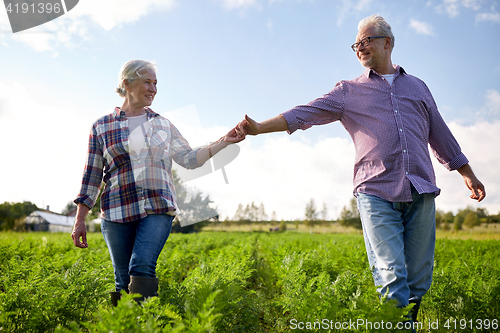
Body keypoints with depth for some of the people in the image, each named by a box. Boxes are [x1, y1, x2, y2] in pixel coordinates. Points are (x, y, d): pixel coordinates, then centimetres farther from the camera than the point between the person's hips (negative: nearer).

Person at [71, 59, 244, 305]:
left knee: (142, 268, -18)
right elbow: (92, 177, 8)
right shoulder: (102, 127, 8)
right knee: (123, 279, 2)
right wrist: (80, 221, 4)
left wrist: (224, 142, 0)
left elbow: (189, 159, 11)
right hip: (117, 212, 0)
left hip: (158, 209, 0)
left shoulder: (162, 124, 14)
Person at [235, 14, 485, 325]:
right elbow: (305, 113, 3)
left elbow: (441, 135, 26)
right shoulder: (348, 91, 14)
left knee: (419, 278, 2)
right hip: (377, 193, -2)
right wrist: (259, 127, -9)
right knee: (391, 275, -12)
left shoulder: (417, 86, 21)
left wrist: (469, 175, 25)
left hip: (420, 192, 3)